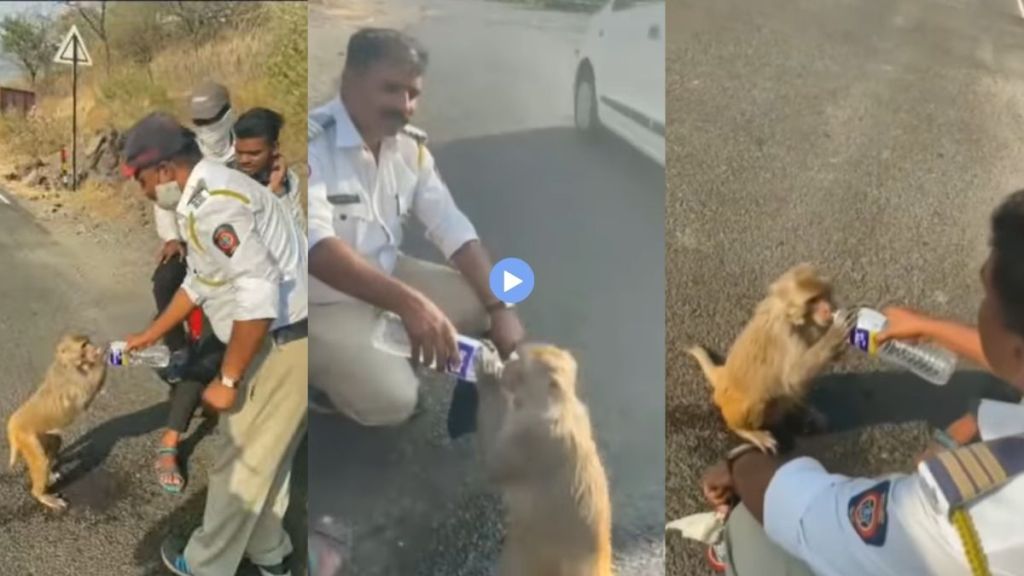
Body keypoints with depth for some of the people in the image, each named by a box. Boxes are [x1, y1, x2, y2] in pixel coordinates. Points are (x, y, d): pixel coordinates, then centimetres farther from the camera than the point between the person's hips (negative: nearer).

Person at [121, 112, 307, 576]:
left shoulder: (212, 204, -21)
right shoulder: (206, 196, 13)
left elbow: (259, 294, -29)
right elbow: (199, 281, 26)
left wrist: (227, 379, -19)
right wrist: (150, 336, 34)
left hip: (292, 341, -10)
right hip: (285, 336, 10)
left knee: (241, 459, 6)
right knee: (265, 453, 22)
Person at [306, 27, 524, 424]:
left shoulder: (411, 147, -2)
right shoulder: (313, 144, -25)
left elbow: (454, 230, 0)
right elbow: (316, 247, -37)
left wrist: (501, 307, -11)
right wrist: (409, 302, -46)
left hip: (387, 275, 7)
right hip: (323, 301, -7)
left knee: (482, 305, -1)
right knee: (391, 400, -24)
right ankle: (328, 366, 7)